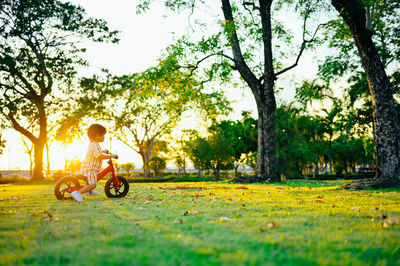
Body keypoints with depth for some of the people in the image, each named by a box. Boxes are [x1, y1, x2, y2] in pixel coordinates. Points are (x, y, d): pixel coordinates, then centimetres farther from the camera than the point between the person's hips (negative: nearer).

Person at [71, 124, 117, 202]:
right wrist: (111, 156, -21)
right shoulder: (96, 145, -20)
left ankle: (89, 191, 45)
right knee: (93, 184, -22)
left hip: (86, 167, 11)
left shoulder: (91, 144, 14)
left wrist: (103, 151, 39)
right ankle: (78, 193, -30)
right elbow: (101, 156, -30)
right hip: (90, 169, -11)